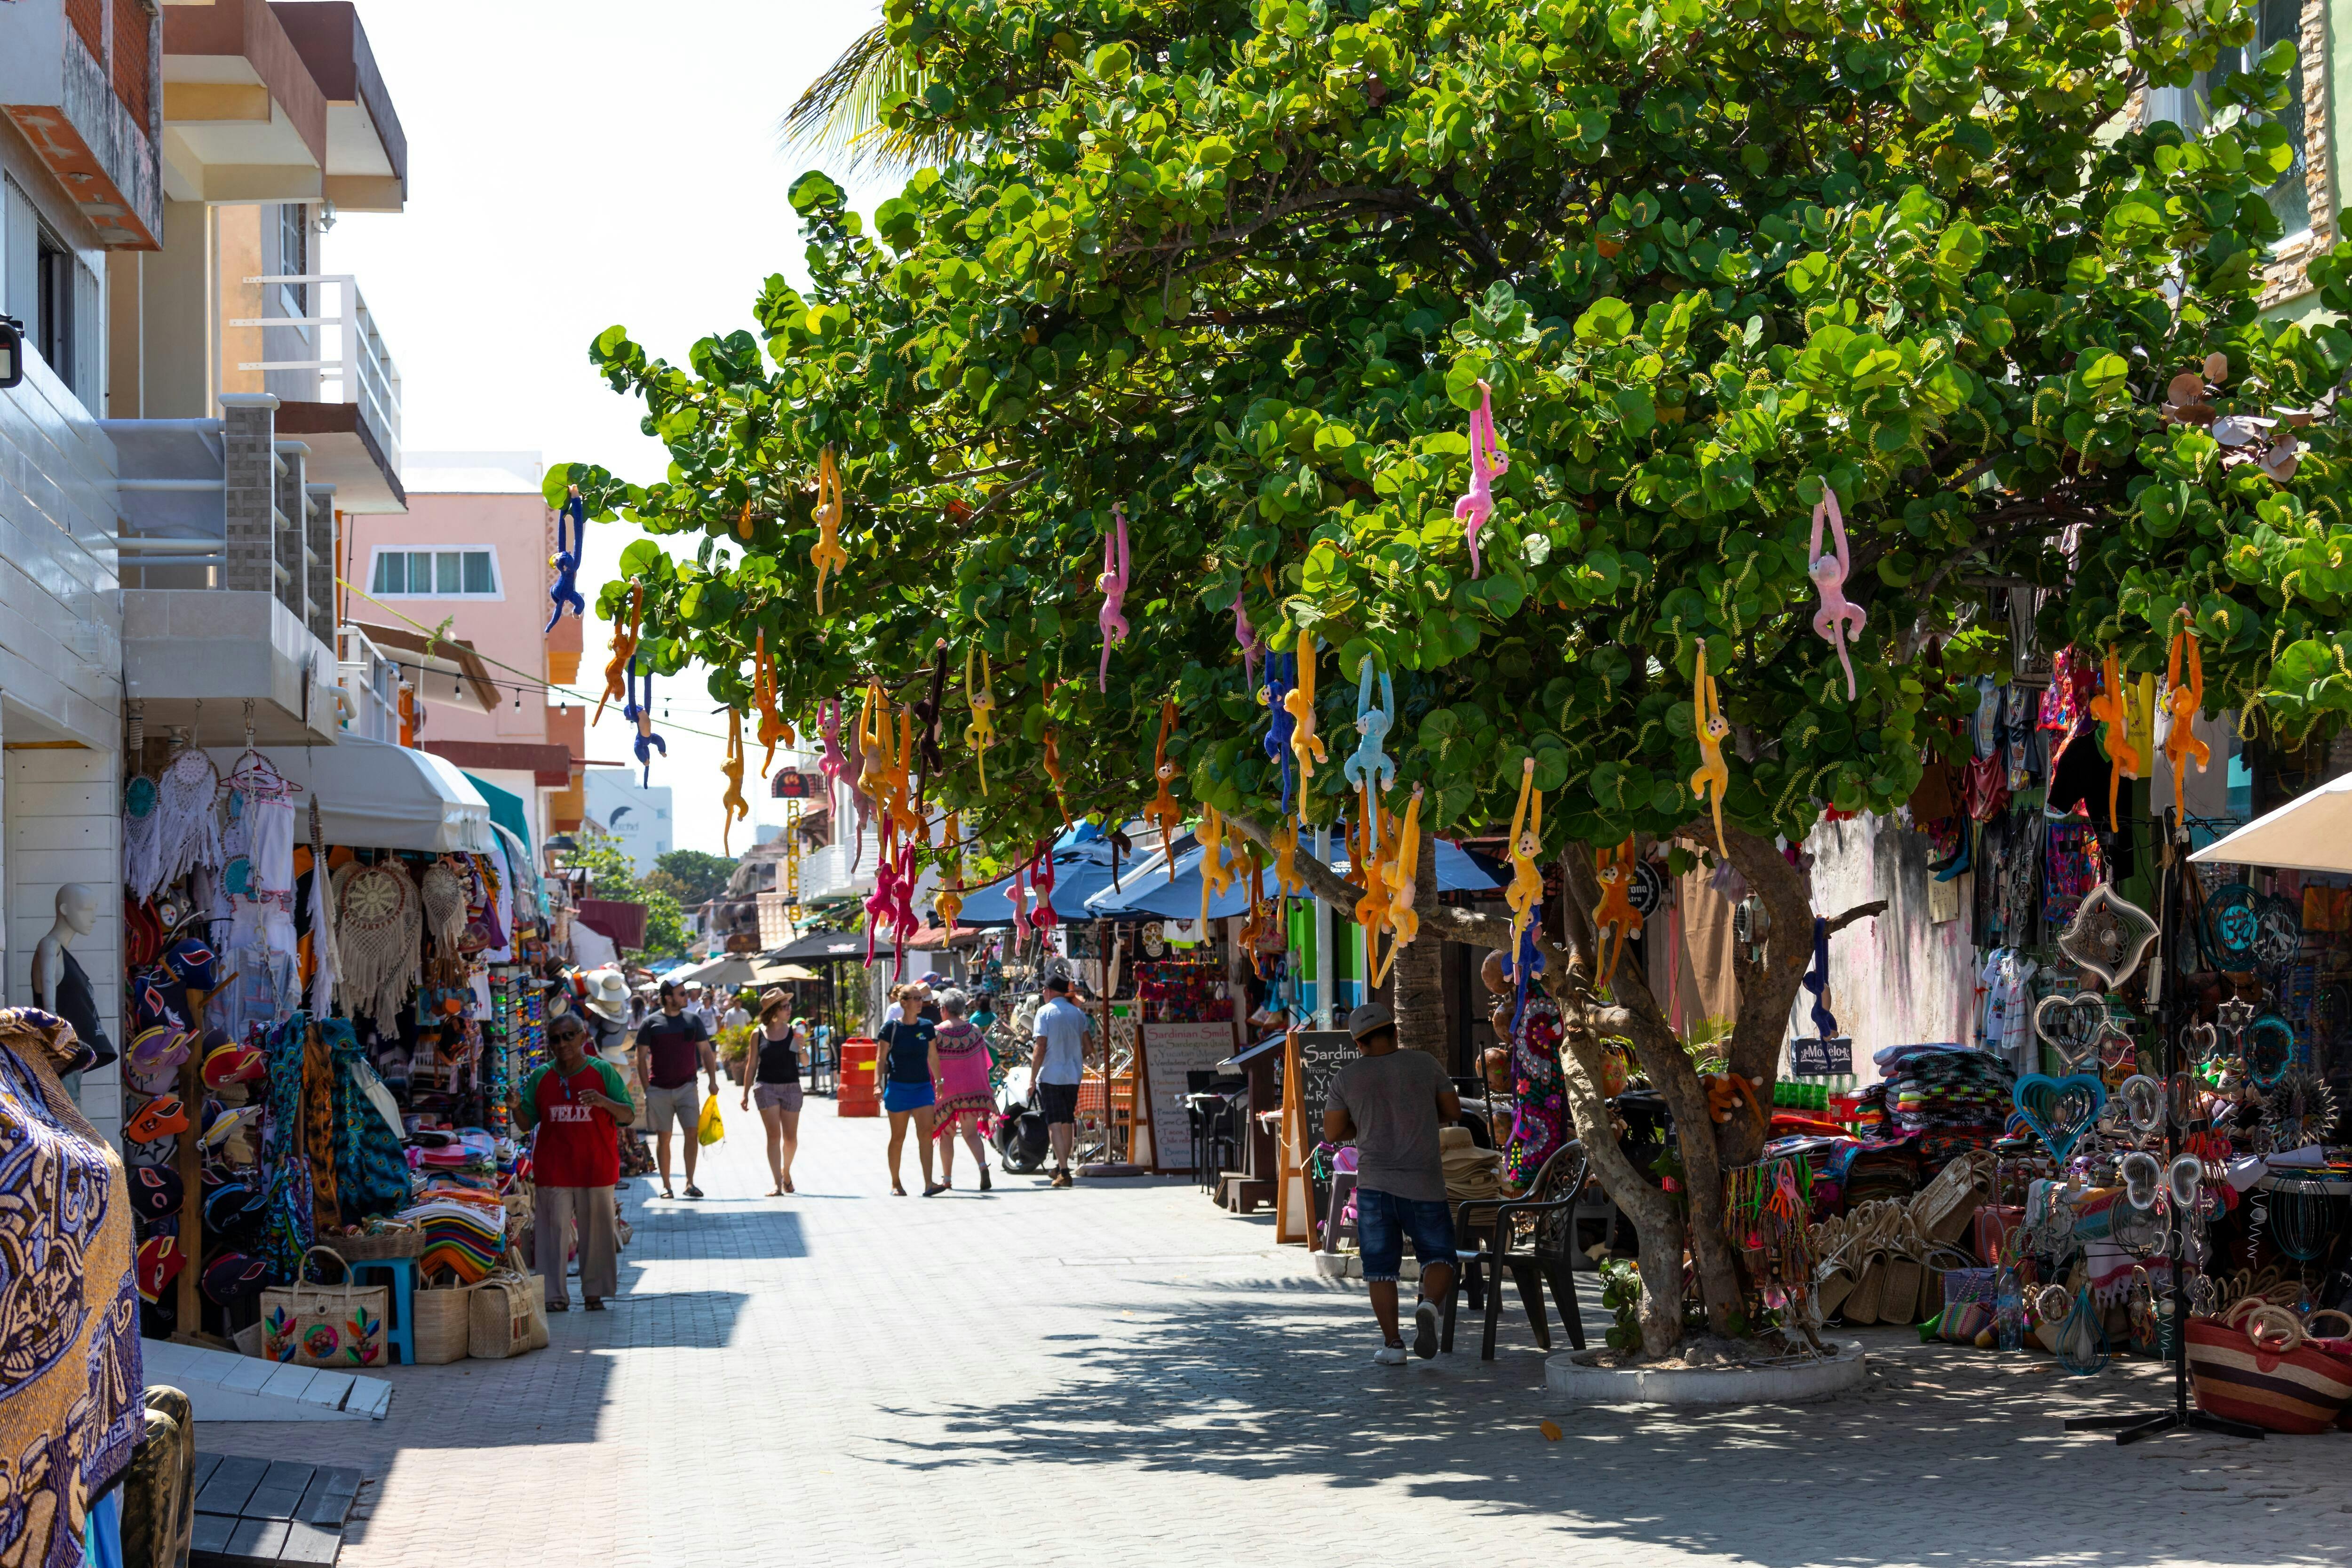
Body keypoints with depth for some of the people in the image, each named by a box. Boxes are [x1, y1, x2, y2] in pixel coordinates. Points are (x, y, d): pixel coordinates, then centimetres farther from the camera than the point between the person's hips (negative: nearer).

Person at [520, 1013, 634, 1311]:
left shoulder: (603, 1071, 1)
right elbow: (528, 1124, 10)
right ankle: (555, 1295, 4)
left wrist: (604, 1102, -21)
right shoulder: (541, 1077, 6)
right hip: (552, 1171, 1)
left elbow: (629, 1116, -2)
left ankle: (594, 1293, 14)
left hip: (595, 1168, -1)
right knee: (553, 1231, -1)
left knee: (596, 1231, 4)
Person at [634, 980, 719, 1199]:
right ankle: (666, 1185, 11)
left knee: (692, 1133, -8)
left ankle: (690, 1183, -2)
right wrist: (647, 1088, -4)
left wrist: (712, 1080, 2)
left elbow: (706, 1051, 11)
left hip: (687, 1087, 2)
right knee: (663, 1138, 3)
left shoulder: (693, 1020, 6)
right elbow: (641, 1058, 1)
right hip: (659, 1089, -2)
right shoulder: (651, 1023, -1)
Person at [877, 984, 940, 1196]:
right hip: (898, 1087, -3)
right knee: (898, 1137, 6)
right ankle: (895, 1183, 19)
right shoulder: (892, 1027, -5)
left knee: (925, 1133, -12)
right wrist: (878, 1084, -10)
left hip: (922, 1086, 3)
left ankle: (928, 1184, -18)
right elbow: (882, 1058, -2)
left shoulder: (926, 1027, 6)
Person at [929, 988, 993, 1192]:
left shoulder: (936, 1033, -8)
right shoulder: (974, 1030, 1)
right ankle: (983, 1165, -22)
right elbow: (982, 1062, 7)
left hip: (945, 1089, -2)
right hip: (971, 1089, 2)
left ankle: (947, 1179, 13)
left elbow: (930, 1062, -4)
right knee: (971, 1132, 3)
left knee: (946, 1135, 10)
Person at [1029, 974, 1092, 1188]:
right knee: (1068, 1122, 17)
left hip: (1050, 1076, -5)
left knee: (1055, 1123, -7)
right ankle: (1062, 1166, 30)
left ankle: (1063, 1172, -16)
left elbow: (1041, 1048, -12)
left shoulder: (1045, 1012, -7)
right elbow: (1087, 1047, 7)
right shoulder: (1079, 1013, 8)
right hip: (1073, 1076, 5)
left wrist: (1032, 1079, -8)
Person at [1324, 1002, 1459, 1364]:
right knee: (1439, 1256, 8)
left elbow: (1333, 1133, 4)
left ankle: (1392, 1343, 2)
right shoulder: (1424, 1064, 1)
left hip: (1374, 1184, 0)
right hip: (1424, 1184, 0)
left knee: (1380, 1266, 8)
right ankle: (1430, 1306, -21)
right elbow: (1453, 1109, 9)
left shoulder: (1346, 1078, 1)